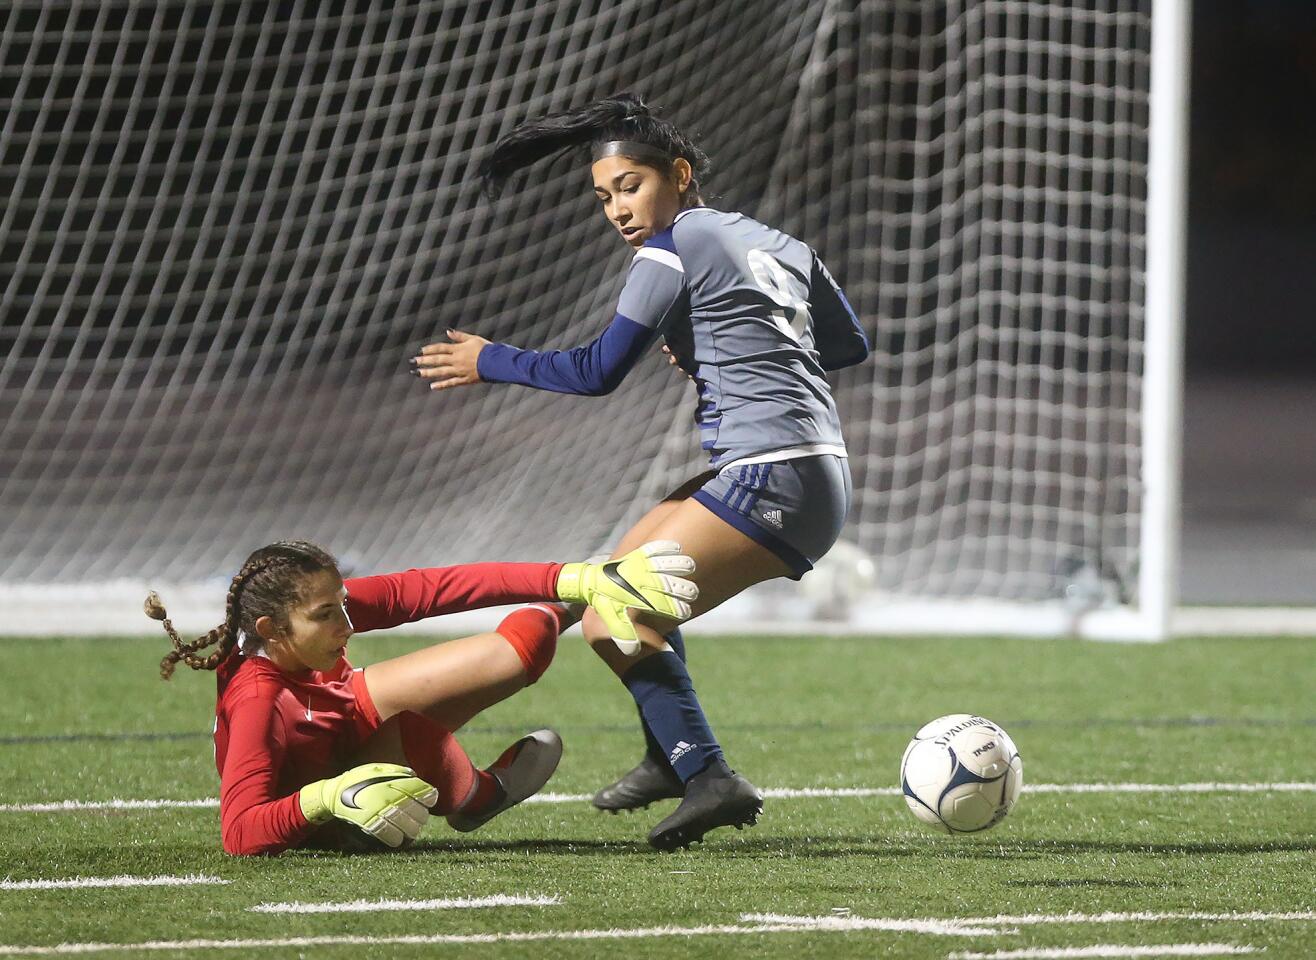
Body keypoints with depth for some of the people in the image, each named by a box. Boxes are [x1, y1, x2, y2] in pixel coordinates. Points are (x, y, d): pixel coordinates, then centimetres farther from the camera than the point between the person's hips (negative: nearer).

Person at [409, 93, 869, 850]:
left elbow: (599, 372, -6)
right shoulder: (774, 242, 18)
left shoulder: (677, 248, -7)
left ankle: (709, 780, -17)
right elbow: (850, 345, 26)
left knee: (614, 624, -10)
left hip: (771, 481, -10)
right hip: (821, 474, 10)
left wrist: (490, 363, 6)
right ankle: (673, 758, 24)